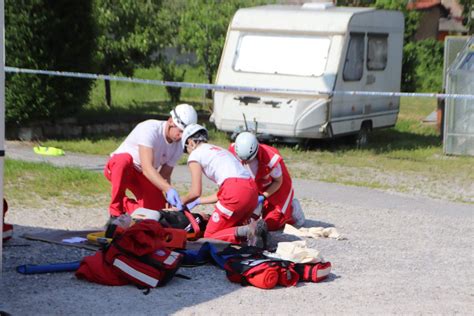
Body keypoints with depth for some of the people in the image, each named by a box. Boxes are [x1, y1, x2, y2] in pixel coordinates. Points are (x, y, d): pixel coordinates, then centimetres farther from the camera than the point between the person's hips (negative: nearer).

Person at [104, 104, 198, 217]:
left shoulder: (178, 146, -7)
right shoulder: (150, 129, -29)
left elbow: (165, 175, -6)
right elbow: (147, 168, -39)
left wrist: (170, 198, -25)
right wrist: (169, 189, -50)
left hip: (141, 175, 6)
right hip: (116, 166, -6)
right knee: (125, 159, -42)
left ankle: (125, 204, 17)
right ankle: (116, 212, -27)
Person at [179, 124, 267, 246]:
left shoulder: (195, 154, 10)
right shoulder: (218, 150, 32)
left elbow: (195, 192, 3)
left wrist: (181, 201, 23)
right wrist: (197, 202, 41)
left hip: (235, 190, -8)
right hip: (252, 190, 8)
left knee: (210, 236, 1)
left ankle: (247, 230, -21)